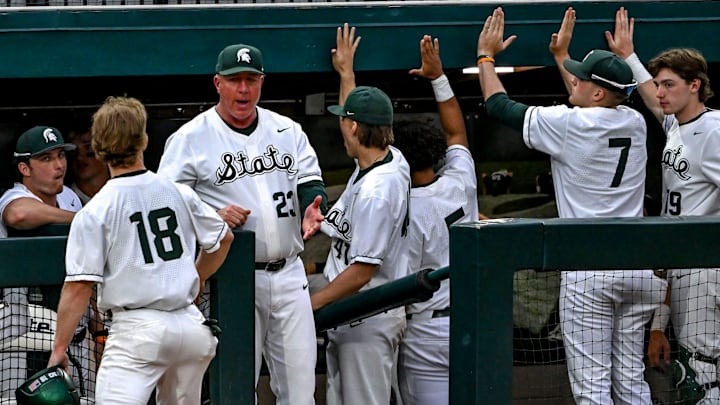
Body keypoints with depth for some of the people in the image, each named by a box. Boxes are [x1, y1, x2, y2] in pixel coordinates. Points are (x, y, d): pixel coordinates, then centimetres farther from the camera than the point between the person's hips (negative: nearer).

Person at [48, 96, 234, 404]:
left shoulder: (94, 213, -6)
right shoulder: (180, 194, 7)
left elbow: (79, 286, -10)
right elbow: (223, 238, 22)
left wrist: (59, 349, -4)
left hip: (138, 329, -5)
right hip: (191, 326, 5)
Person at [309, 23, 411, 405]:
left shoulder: (374, 191, -24)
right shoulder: (393, 160, 4)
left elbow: (362, 271, -23)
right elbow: (361, 115, 29)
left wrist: (309, 304, -17)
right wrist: (346, 72, 39)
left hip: (368, 320, -10)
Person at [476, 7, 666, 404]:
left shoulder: (568, 125, -10)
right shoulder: (635, 123, 7)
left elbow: (499, 106, 1)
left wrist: (486, 55, 17)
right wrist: (561, 56, 41)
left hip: (587, 269, -6)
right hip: (636, 265, 6)